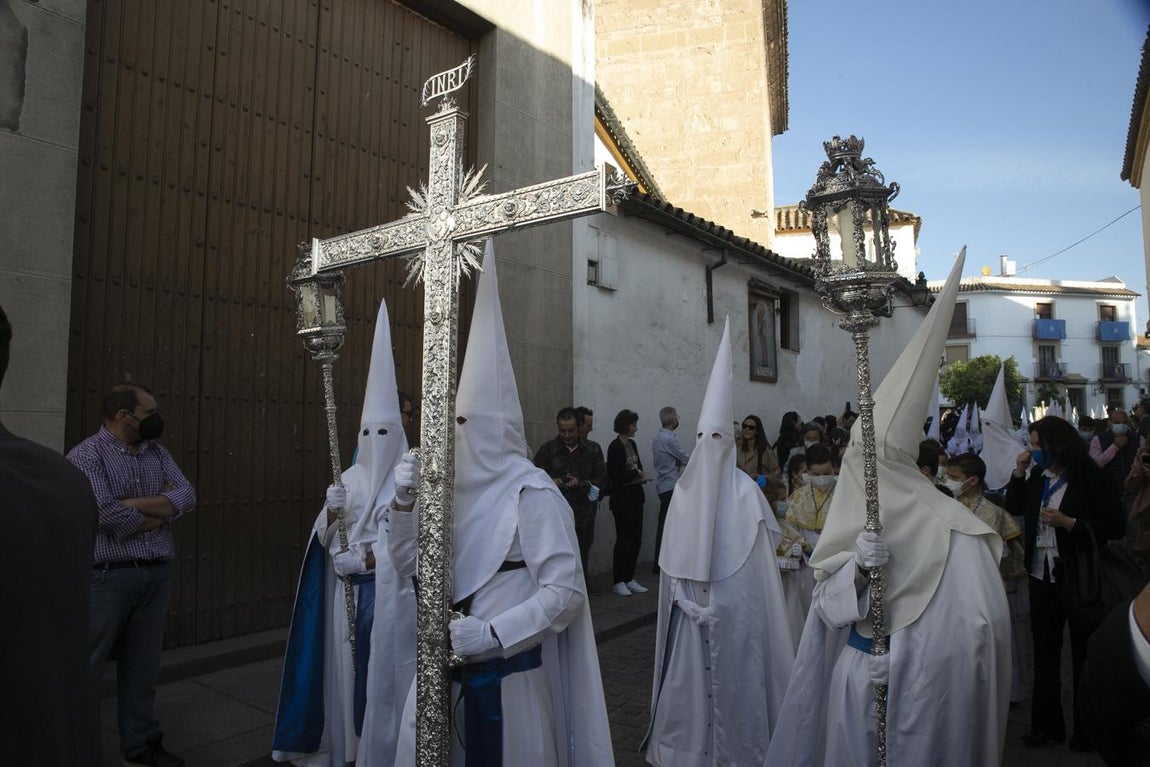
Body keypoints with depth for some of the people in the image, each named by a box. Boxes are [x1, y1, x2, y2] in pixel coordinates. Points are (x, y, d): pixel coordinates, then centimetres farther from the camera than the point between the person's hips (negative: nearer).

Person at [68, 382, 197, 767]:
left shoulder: (157, 453, 10)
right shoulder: (87, 455, -11)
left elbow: (187, 497, -2)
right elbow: (107, 515, -22)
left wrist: (134, 503, -15)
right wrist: (162, 511, -7)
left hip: (157, 574, 6)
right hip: (108, 576, -6)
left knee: (143, 665, 15)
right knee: (86, 666, 6)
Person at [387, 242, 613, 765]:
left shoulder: (530, 491, -15)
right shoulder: (454, 486, 2)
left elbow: (566, 591, -16)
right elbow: (409, 565, 8)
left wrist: (493, 633, -22)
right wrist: (405, 502, -7)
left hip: (508, 671, -5)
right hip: (448, 668, 6)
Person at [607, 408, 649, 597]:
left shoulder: (632, 444, 11)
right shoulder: (615, 446, -13)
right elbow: (615, 475, -17)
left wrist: (640, 475, -3)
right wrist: (636, 474, -6)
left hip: (636, 496, 8)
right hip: (622, 498, -8)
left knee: (636, 538, 8)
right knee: (624, 539, -2)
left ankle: (629, 578, 18)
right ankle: (618, 581, 9)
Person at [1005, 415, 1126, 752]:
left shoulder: (1094, 479, -14)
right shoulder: (1038, 477, 5)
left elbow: (1115, 527, -15)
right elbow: (1014, 508, 15)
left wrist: (1068, 522, -24)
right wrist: (1019, 472, 4)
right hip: (1042, 575, 6)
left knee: (1084, 654, 9)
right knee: (1044, 652, 14)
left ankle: (1086, 729, 25)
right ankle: (1047, 724, 26)